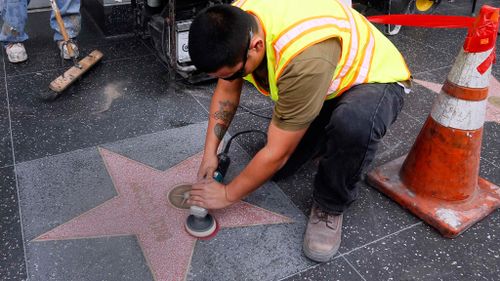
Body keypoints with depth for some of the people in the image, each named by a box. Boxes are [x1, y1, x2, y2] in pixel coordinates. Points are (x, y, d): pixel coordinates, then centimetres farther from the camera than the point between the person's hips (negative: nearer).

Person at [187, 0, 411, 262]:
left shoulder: (304, 57, -43)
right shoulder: (233, 24, -20)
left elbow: (277, 153, -32)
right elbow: (226, 90, -3)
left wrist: (227, 194, -18)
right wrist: (210, 152, -9)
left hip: (375, 80, -6)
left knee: (352, 124, -41)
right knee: (275, 169, -3)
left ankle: (330, 205, -11)